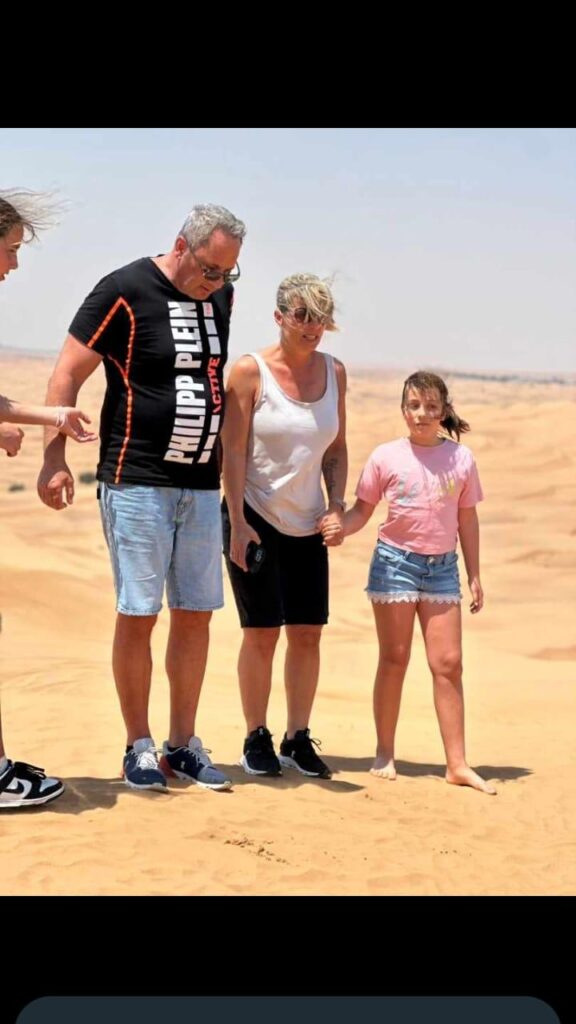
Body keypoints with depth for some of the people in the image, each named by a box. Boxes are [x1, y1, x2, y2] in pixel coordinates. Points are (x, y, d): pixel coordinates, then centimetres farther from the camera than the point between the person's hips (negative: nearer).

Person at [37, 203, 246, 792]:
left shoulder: (221, 296, 10)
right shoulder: (125, 292, -9)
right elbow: (67, 374, -8)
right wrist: (54, 459, -13)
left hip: (201, 484, 6)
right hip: (136, 481, -6)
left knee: (196, 613, 7)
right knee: (138, 615, -4)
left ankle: (183, 744, 16)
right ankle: (138, 748, 8)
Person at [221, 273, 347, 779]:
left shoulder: (333, 371, 4)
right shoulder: (250, 370, -10)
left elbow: (337, 447, 12)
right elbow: (233, 450, -11)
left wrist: (336, 505, -1)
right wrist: (237, 524, -14)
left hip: (307, 524, 5)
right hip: (256, 518, -4)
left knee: (308, 633, 4)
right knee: (262, 632, -3)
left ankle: (298, 738, 15)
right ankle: (257, 739, 10)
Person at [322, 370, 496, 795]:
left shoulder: (461, 458, 3)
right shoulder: (386, 456, -3)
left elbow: (467, 519, 9)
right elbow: (363, 510, 1)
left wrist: (475, 574, 9)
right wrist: (341, 528, -20)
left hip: (442, 567, 2)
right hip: (396, 561, -2)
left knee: (448, 663, 1)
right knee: (394, 659, 5)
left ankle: (457, 763, 5)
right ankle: (384, 755, 15)